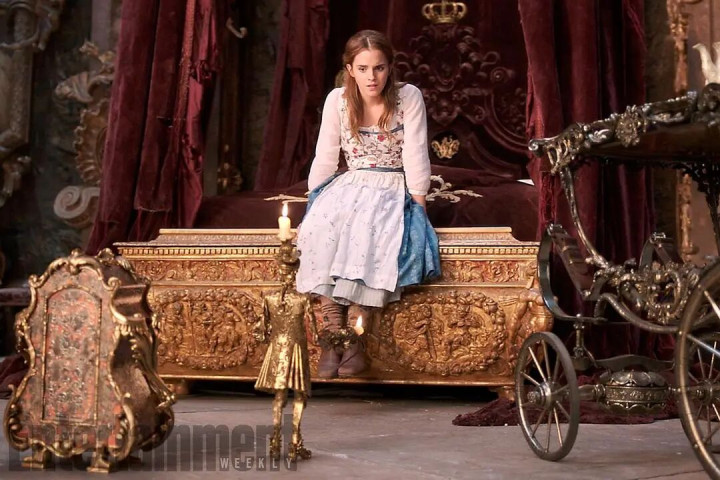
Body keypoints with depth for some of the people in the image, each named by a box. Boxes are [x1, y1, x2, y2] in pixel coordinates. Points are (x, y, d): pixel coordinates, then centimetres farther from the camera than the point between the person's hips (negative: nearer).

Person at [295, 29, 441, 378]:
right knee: (322, 230, -31)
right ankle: (334, 335, -30)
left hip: (394, 190, -2)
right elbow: (324, 159, 5)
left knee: (368, 234, -35)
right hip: (349, 187, 2)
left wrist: (418, 207, -11)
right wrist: (314, 206, 1)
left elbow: (415, 158, -7)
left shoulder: (409, 97, -6)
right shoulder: (337, 100, 0)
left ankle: (354, 337, -26)